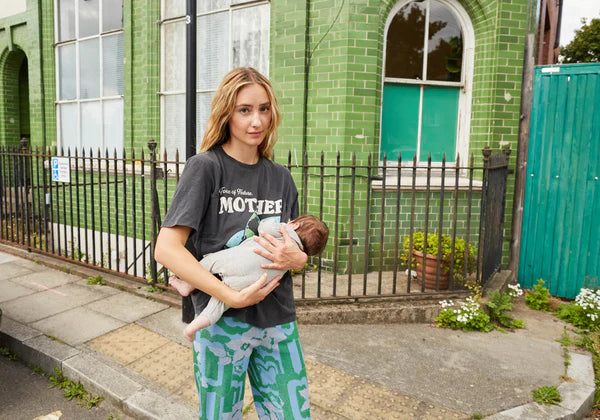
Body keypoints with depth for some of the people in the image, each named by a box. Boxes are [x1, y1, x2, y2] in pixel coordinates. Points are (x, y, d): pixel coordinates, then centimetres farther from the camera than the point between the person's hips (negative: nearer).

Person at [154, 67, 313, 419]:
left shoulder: (281, 177, 6)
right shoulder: (205, 167, -9)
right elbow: (166, 249, -16)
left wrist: (298, 258, -9)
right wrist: (232, 297, -20)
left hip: (278, 321, 4)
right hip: (223, 323, -4)